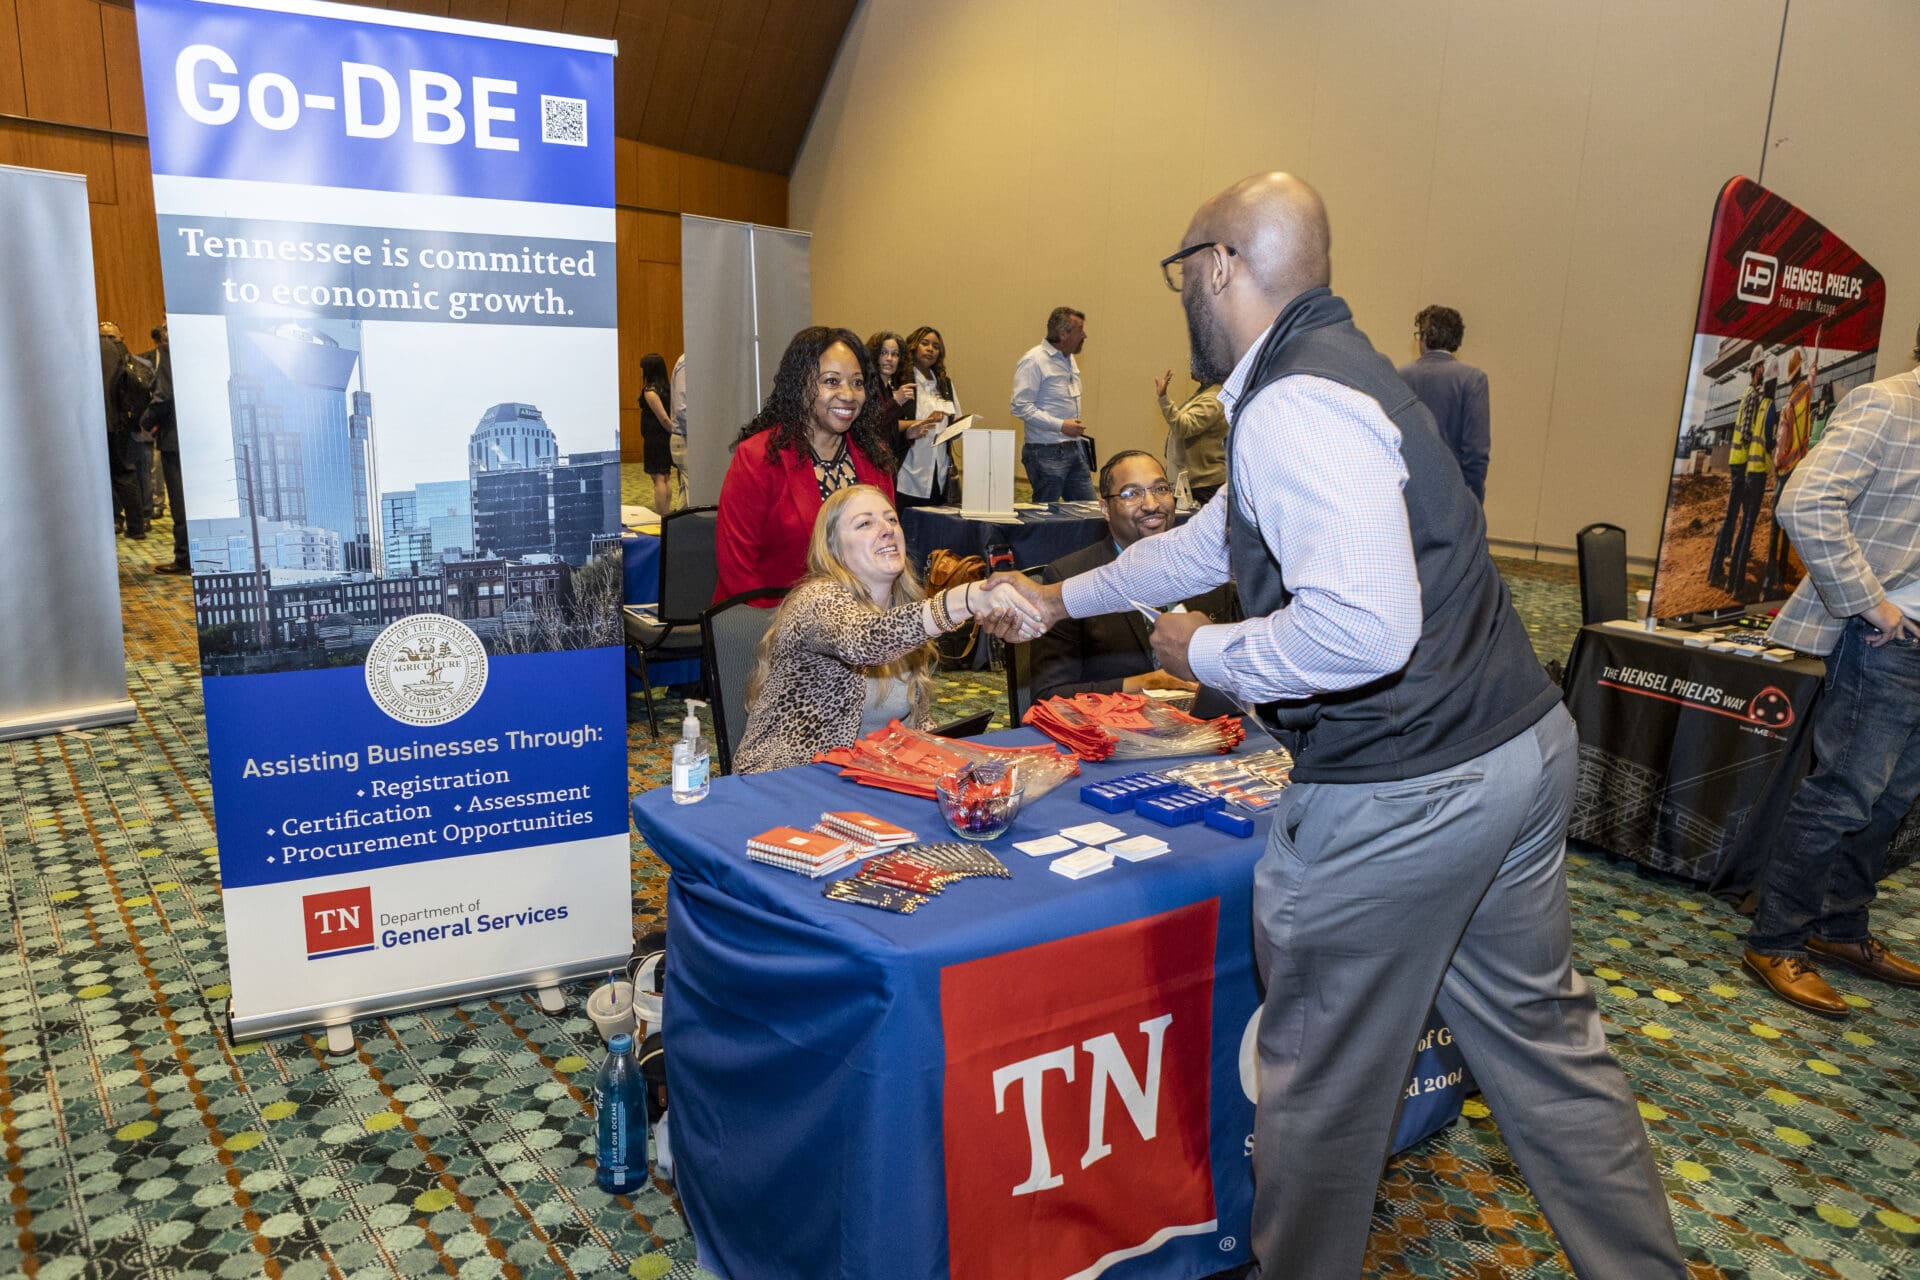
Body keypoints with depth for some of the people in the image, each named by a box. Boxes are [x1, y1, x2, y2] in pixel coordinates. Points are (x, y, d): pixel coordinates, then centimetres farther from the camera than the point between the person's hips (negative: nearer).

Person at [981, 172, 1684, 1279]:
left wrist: (1205, 654, -14)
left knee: (1326, 1078, 10)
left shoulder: (1294, 405, -20)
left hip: (1401, 796, -10)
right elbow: (1209, 541, 25)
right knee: (1540, 1032, 23)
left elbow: (1361, 629, -32)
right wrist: (1064, 597, 33)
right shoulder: (1335, 362, 14)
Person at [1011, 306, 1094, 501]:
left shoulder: (1069, 359, 16)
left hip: (1074, 449, 8)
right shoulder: (1034, 361, -12)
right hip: (1046, 453, -8)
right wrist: (1061, 425, -21)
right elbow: (1021, 407, -20)